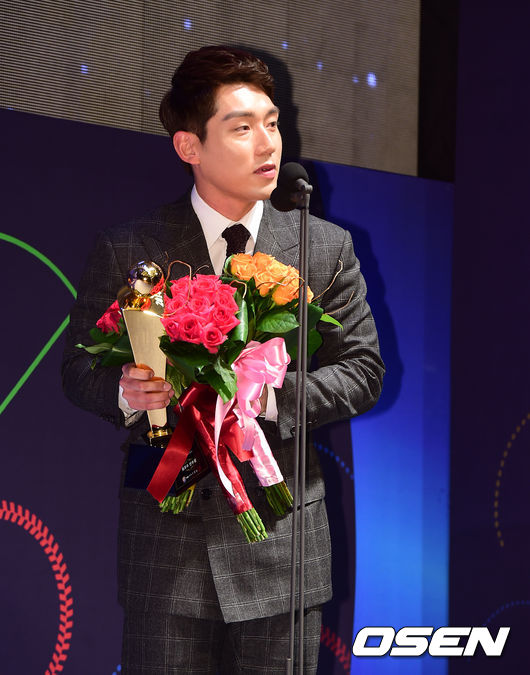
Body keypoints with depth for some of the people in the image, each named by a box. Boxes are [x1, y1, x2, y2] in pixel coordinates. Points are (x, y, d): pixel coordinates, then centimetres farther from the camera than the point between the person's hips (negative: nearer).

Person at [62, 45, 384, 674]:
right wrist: (126, 395, -18)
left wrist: (270, 393, -14)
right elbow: (80, 369, 6)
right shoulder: (126, 250, 0)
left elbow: (362, 372, 4)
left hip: (280, 544, 1)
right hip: (163, 542, -1)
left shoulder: (326, 249, 3)